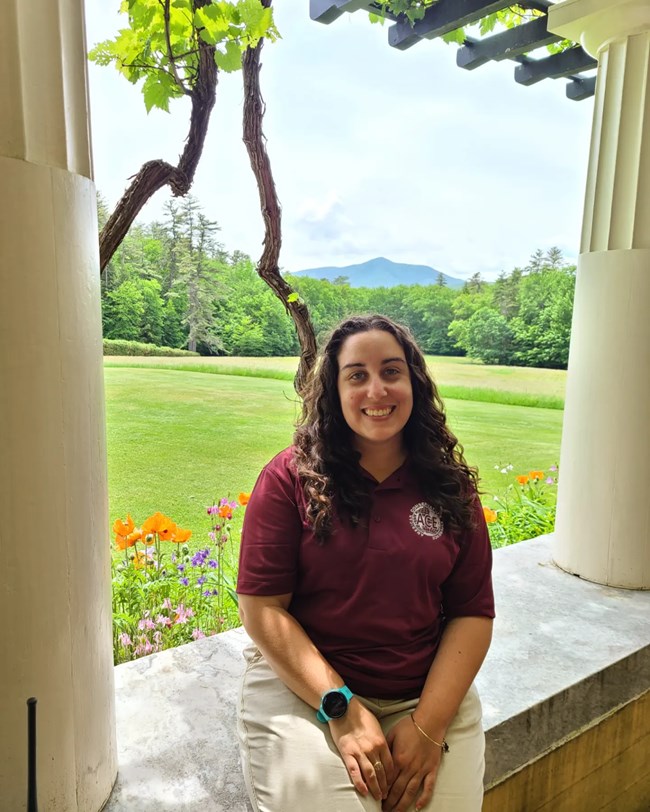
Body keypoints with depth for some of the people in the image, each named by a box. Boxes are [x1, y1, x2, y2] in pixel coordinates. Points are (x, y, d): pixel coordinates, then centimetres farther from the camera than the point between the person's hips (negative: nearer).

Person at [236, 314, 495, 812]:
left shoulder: (451, 489, 1)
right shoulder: (290, 476, -7)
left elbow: (473, 613, 1)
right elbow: (261, 607, -8)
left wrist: (428, 725, -10)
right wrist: (344, 709, -15)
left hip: (431, 695, 3)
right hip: (303, 684, -2)